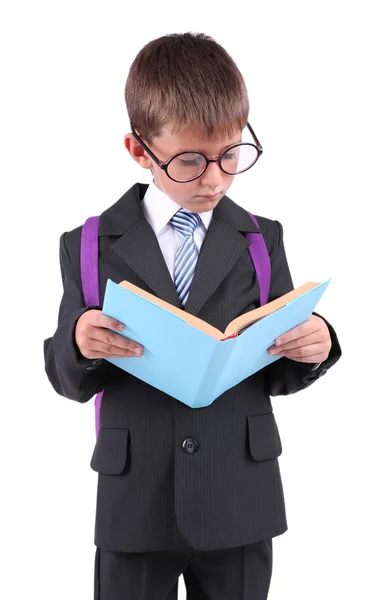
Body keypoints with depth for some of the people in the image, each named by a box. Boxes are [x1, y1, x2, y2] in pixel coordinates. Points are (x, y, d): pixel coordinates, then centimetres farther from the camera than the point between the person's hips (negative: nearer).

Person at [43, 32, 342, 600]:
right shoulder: (89, 247, -2)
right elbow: (69, 381, 0)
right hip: (133, 504, -1)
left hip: (240, 502, 1)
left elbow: (278, 377, 4)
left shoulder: (262, 240, 1)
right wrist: (79, 345, -22)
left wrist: (314, 346, -17)